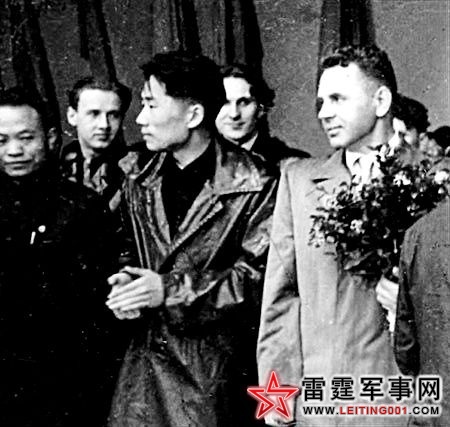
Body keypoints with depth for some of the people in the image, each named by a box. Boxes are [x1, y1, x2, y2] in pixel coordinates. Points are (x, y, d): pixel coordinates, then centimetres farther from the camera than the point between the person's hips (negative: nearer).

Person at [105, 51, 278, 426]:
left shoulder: (253, 185, -12)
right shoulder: (139, 183, 8)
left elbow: (259, 275, -13)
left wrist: (172, 290, -17)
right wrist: (127, 283, -3)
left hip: (218, 364, -5)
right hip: (147, 358, 5)